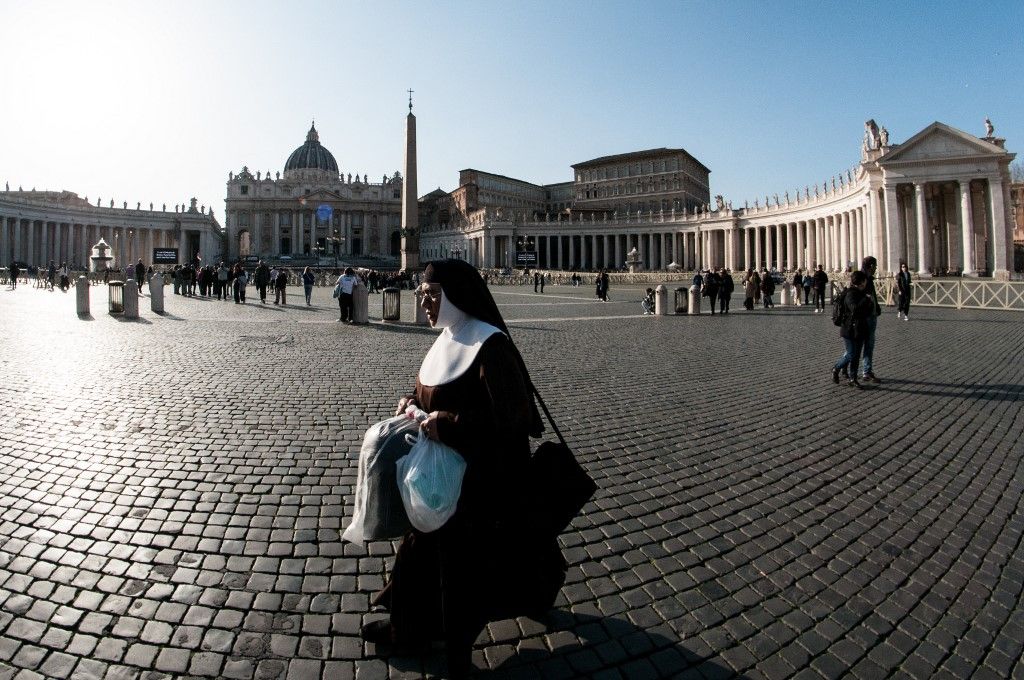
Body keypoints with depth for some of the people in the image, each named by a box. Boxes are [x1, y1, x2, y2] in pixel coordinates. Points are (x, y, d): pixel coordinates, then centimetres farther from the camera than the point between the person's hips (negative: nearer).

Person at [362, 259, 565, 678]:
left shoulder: (490, 346, -24)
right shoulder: (449, 340, 4)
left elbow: (512, 417, -28)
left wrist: (448, 425, -28)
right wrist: (413, 403, -1)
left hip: (479, 480, -8)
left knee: (464, 556, 11)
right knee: (424, 547, 21)